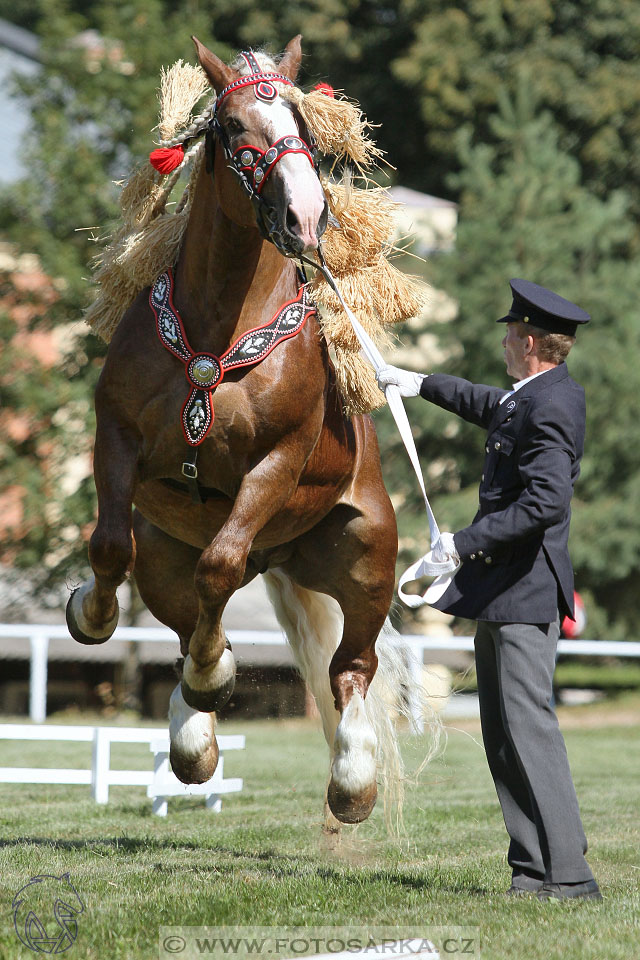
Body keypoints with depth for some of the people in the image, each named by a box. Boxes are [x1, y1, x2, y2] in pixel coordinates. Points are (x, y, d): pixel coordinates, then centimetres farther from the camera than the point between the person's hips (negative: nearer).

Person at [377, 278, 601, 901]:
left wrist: (464, 542, -22)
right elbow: (493, 409, 38)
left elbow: (545, 502, -28)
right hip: (499, 591, 11)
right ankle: (533, 868, 10)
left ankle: (568, 873, -13)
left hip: (524, 592, -11)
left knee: (527, 725, -13)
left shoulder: (551, 407, -17)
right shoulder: (534, 396, 14)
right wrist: (423, 384, 45)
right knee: (502, 734, 10)